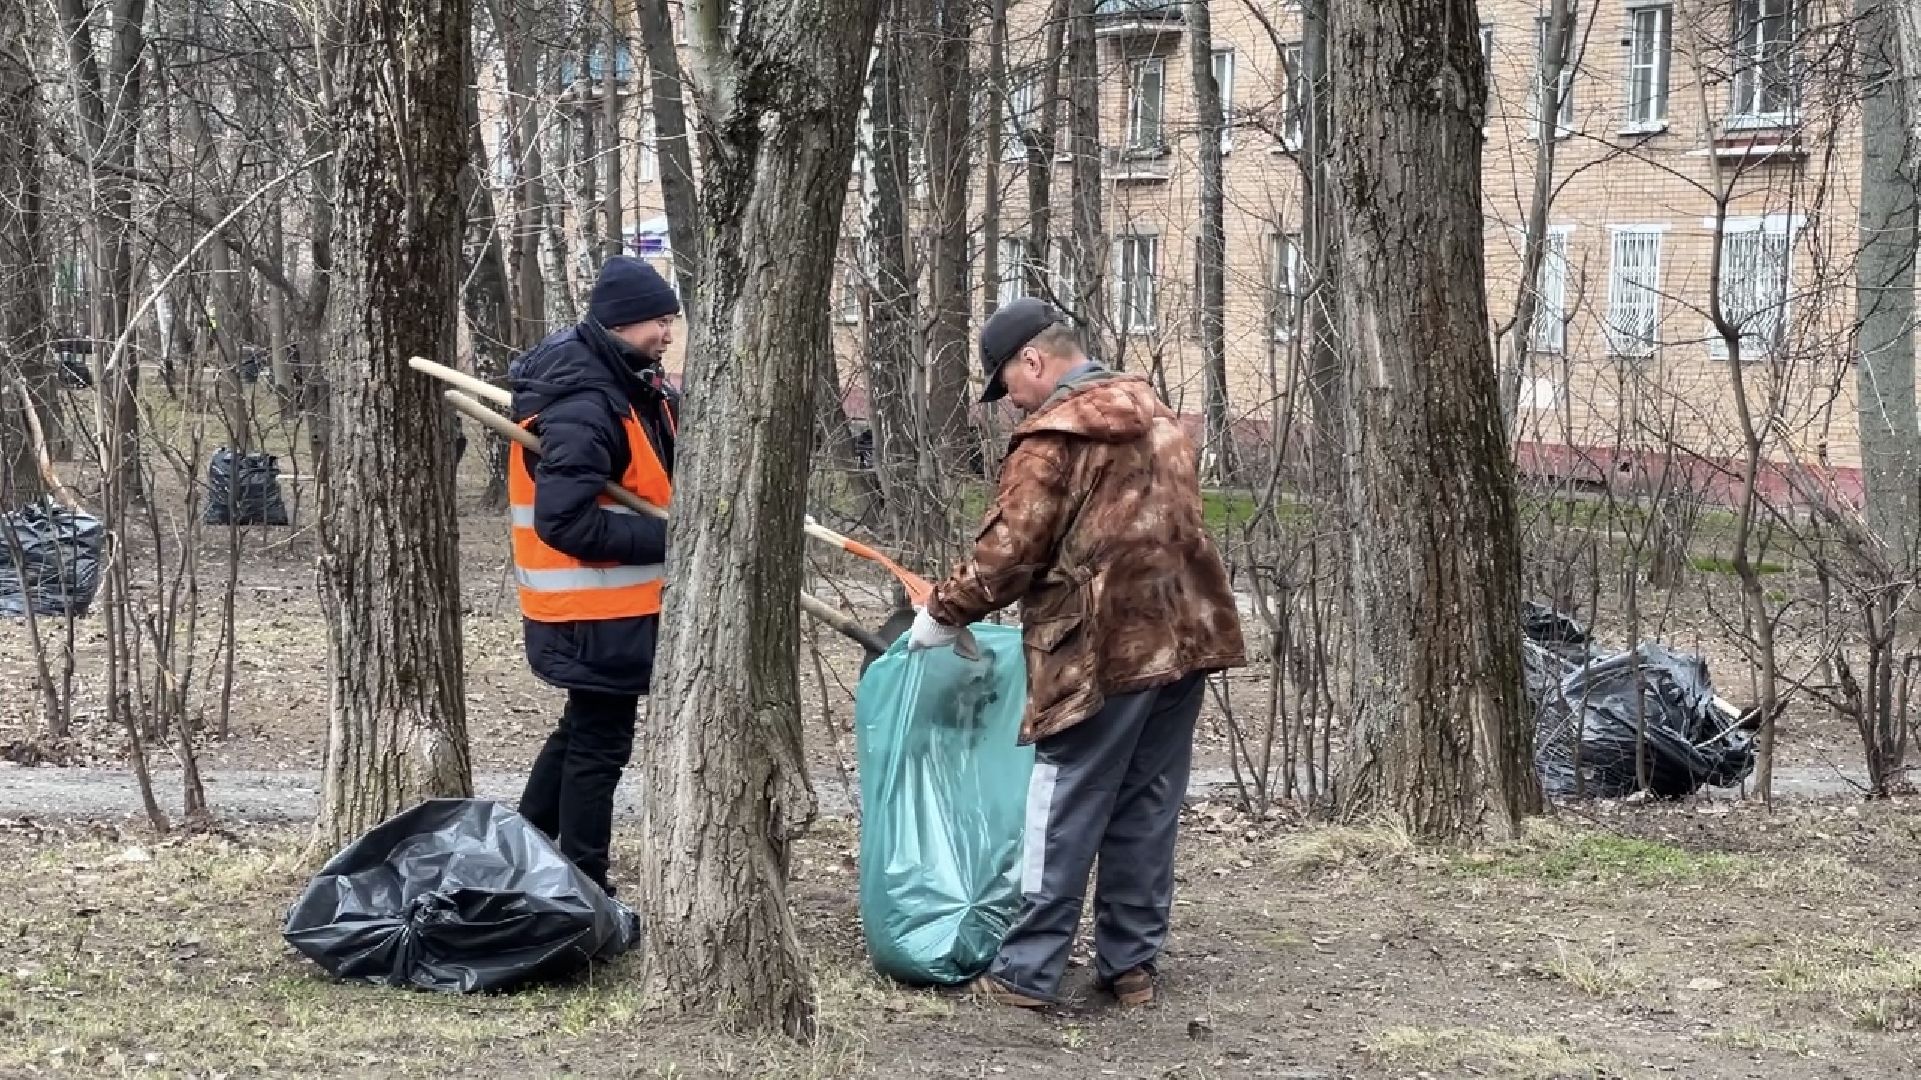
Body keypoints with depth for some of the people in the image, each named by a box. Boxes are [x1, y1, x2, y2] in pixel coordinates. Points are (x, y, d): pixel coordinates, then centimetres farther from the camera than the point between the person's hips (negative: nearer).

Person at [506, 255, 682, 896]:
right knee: (600, 742, 1)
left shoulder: (633, 385, 5)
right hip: (596, 610, -10)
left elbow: (666, 461, 16)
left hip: (610, 602, 10)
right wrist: (671, 538, -25)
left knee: (584, 730, 22)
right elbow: (566, 522, -30)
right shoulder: (584, 405, -25)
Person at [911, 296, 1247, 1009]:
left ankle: (1027, 973, 3)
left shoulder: (1052, 437, -11)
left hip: (1101, 649, -8)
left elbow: (1009, 550, -14)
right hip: (1178, 636, 8)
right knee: (1148, 810, 12)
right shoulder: (1157, 418, 16)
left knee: (1064, 814, -1)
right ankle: (1133, 964, 17)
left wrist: (943, 611, -1)